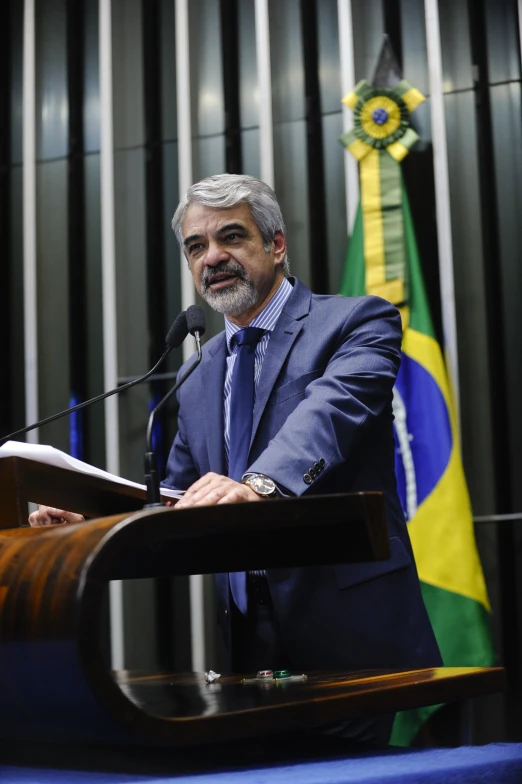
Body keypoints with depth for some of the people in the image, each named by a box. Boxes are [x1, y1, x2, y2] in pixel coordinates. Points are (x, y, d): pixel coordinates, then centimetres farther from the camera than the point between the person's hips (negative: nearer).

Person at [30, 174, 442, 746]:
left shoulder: (357, 322, -2)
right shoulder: (199, 376, 18)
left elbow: (330, 409, -23)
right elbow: (176, 501, 17)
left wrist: (260, 484, -42)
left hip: (352, 633, -5)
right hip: (249, 645, 5)